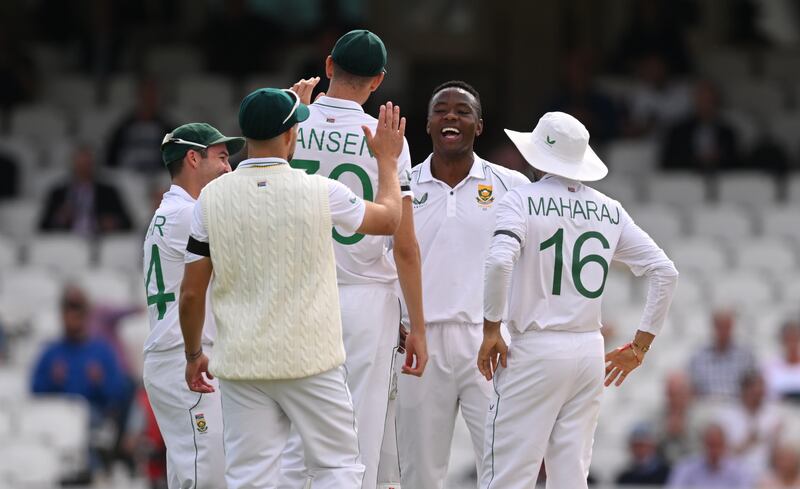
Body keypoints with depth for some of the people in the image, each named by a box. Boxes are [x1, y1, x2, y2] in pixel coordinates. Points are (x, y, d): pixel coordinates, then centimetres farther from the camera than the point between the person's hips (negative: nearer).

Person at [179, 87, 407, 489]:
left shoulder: (212, 197, -3)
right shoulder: (320, 192, -7)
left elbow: (191, 293, 1)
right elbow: (389, 218, 11)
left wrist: (193, 354, 16)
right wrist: (387, 160, 26)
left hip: (242, 365, 2)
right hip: (312, 363, -2)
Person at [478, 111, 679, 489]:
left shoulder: (523, 200, -5)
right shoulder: (609, 211, 10)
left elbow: (499, 261, -23)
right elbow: (665, 271, 7)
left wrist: (491, 330, -12)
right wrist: (640, 346, 11)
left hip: (535, 350, -5)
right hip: (590, 352, 5)